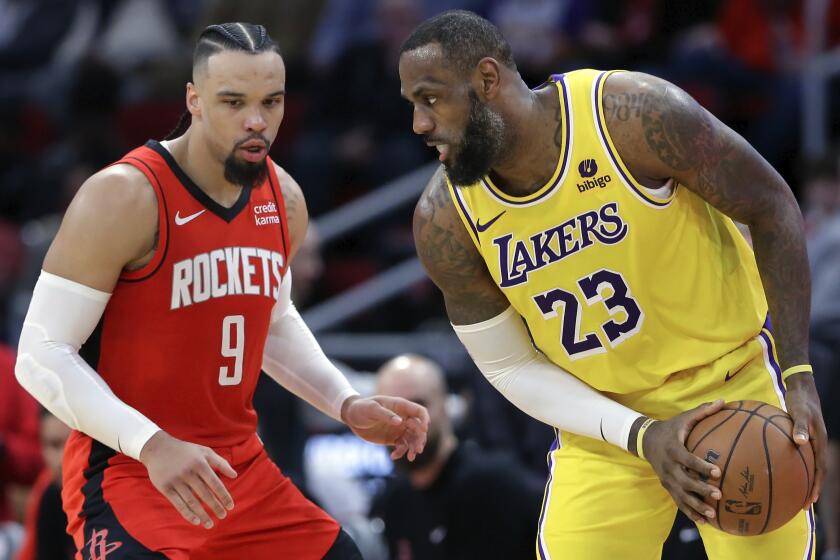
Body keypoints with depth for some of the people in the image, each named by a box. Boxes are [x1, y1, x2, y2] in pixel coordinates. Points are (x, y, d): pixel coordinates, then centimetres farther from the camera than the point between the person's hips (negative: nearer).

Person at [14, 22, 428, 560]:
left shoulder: (284, 201, 5)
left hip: (240, 468, 7)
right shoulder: (124, 199, -18)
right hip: (128, 471, -7)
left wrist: (348, 405, 10)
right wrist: (154, 446, -29)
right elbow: (42, 354, -19)